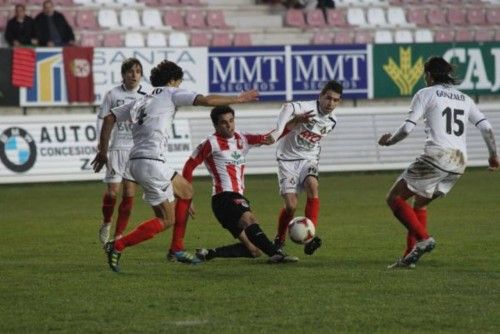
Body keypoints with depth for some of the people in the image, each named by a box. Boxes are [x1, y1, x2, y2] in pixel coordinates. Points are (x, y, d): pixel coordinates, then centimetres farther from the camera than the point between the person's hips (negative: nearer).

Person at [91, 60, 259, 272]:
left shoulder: (140, 102, 24)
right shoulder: (170, 93, 5)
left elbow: (109, 119, 18)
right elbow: (206, 100, -4)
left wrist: (103, 151, 19)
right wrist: (238, 99, 6)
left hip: (136, 161, 9)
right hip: (151, 162, -9)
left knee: (186, 191, 21)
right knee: (167, 219, -1)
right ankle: (117, 246, -8)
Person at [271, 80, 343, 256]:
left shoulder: (332, 121, 4)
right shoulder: (307, 108, -19)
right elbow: (288, 108, -42)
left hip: (308, 160, 4)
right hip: (288, 160, -4)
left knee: (312, 185, -29)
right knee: (291, 205, -13)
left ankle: (310, 238, -35)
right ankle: (279, 240, 18)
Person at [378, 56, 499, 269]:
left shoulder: (426, 94, 4)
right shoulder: (464, 99, 20)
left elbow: (407, 128, -5)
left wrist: (389, 141, 13)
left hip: (436, 156, -7)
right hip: (459, 163, 7)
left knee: (394, 198, 1)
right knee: (420, 204, 23)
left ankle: (423, 239, -17)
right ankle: (410, 257, 15)